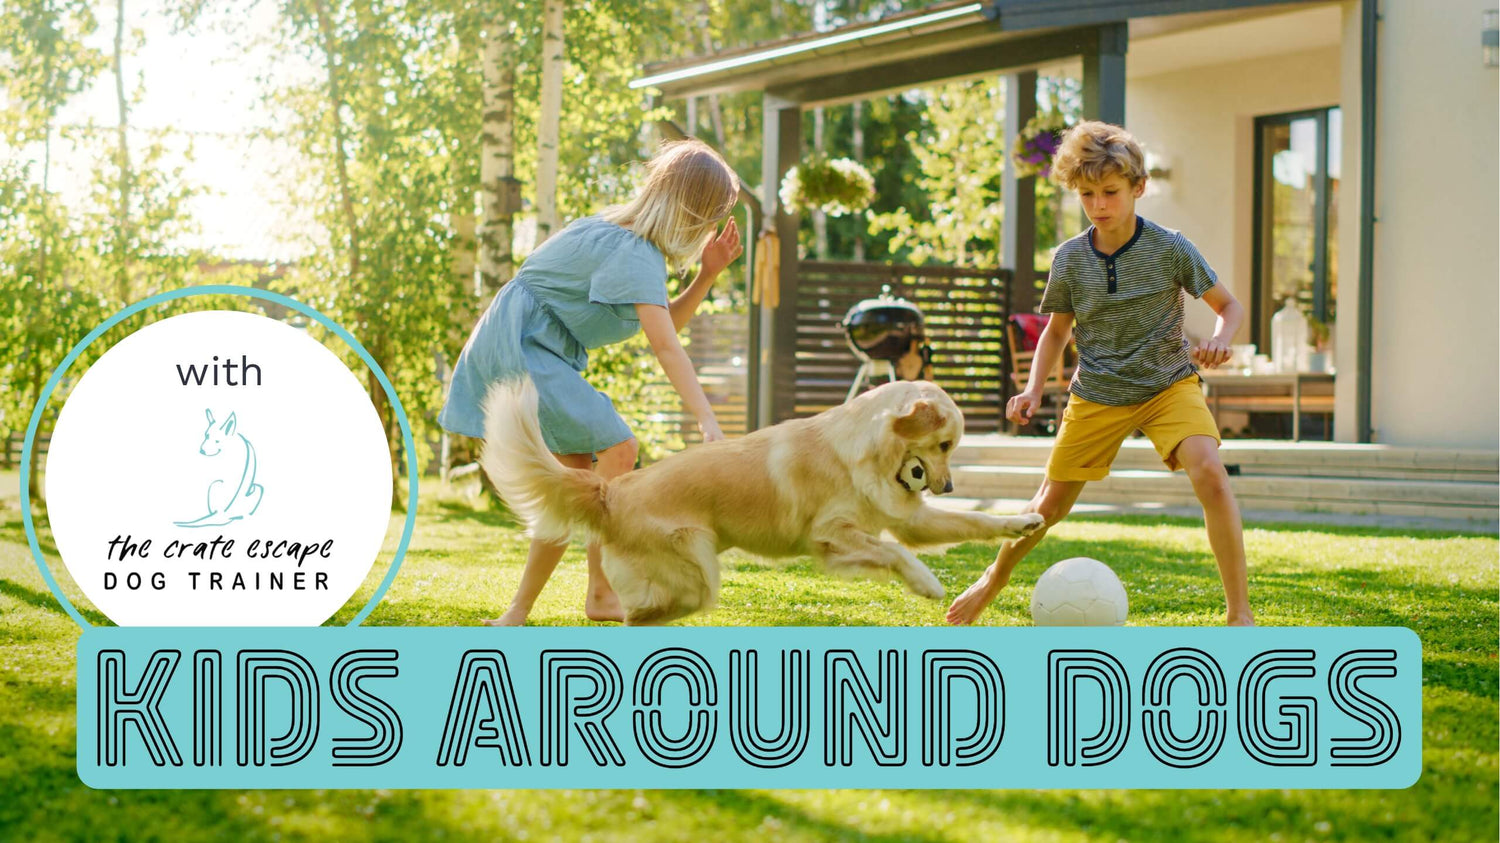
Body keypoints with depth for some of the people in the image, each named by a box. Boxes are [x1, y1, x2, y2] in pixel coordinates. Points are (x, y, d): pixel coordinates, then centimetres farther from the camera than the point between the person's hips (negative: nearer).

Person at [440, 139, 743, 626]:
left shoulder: (624, 234, 11)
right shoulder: (634, 253, -20)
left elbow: (668, 322, 14)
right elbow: (665, 346, -29)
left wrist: (708, 274, 0)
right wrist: (708, 424, -35)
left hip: (538, 355, 11)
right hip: (522, 347, -11)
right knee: (617, 448, -19)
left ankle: (518, 614, 11)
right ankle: (602, 593, -14)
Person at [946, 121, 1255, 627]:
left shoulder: (1169, 248, -13)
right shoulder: (1070, 259, -6)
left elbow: (1229, 307, -4)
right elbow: (1057, 330, 10)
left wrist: (1219, 340, -27)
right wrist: (1034, 389, -6)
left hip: (1169, 385, -2)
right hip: (1096, 395, 2)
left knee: (1209, 473, -27)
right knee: (1052, 503, 8)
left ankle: (1238, 613, -20)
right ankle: (994, 580, 38)